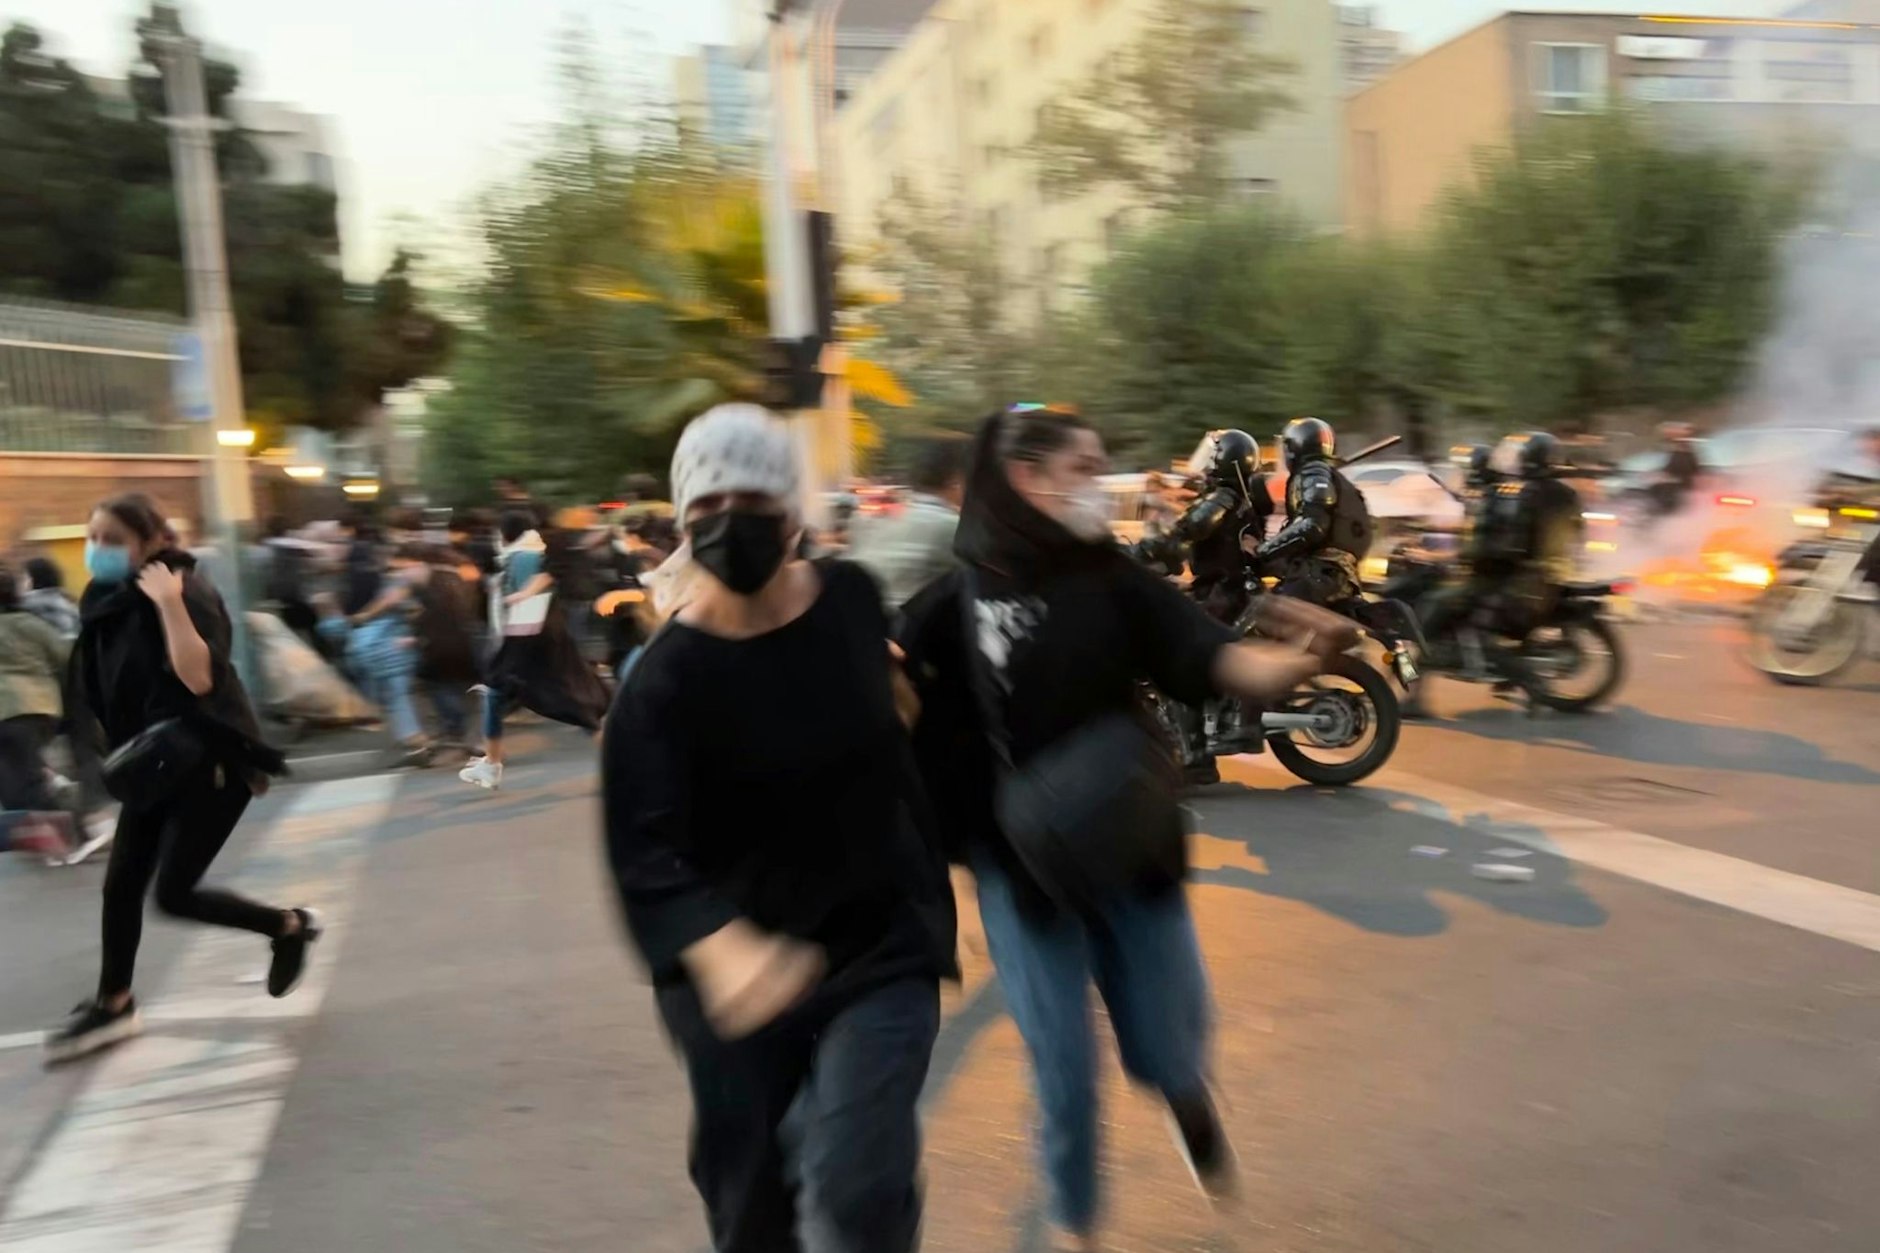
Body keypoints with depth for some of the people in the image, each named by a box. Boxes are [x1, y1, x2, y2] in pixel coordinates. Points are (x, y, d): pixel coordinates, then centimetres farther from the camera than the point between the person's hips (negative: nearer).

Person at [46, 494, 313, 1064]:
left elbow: (200, 678, -33)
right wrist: (125, 751, 14)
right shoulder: (111, 599, 5)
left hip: (210, 762, -8)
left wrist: (170, 603, -34)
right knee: (121, 884, 9)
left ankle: (289, 926, 14)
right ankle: (113, 1005, 24)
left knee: (174, 893, -7)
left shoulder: (187, 592, -19)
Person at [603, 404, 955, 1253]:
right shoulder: (663, 682, -18)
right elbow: (643, 850, -30)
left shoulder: (853, 600, -7)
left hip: (879, 943, 1)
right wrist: (718, 948, -50)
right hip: (732, 975, -1)